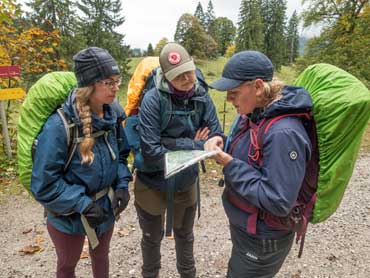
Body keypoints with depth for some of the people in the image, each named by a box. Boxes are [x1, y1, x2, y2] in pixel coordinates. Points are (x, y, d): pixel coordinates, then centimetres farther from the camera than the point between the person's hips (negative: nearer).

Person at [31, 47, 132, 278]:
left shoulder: (113, 114, -10)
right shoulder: (59, 125, -29)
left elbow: (121, 155, 3)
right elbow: (44, 183, -22)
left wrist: (122, 184, -11)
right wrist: (82, 204, -24)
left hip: (106, 207, 5)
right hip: (69, 215, -4)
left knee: (101, 255, 28)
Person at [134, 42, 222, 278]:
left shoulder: (202, 96, -11)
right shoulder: (154, 99, -24)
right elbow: (151, 150, -27)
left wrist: (174, 143, -24)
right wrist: (192, 145, -20)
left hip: (186, 182, 4)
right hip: (153, 183, -3)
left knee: (185, 235, 27)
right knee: (153, 238, 22)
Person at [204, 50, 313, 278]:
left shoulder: (284, 133, -31)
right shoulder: (254, 114, -4)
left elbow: (279, 202, -30)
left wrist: (229, 164, -29)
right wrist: (223, 144, -11)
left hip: (262, 241, -8)